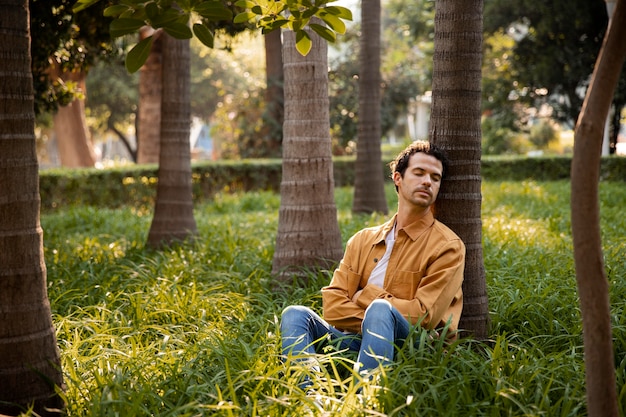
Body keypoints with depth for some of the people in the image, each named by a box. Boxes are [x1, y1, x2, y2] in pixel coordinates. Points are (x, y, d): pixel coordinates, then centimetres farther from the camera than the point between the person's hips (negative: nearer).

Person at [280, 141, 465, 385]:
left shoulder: (447, 246, 3)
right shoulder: (362, 241, 17)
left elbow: (424, 315, -8)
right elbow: (333, 306, 6)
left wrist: (365, 295, 1)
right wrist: (377, 324, -9)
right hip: (355, 340, 5)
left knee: (380, 310, -34)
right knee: (295, 314, -17)